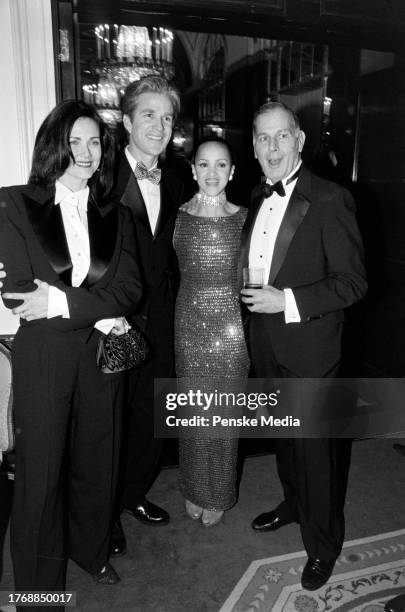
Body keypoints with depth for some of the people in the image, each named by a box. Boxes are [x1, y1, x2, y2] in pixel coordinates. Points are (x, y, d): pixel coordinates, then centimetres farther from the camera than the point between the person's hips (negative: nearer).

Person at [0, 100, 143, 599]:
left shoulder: (115, 217, 7)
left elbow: (129, 290, -3)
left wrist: (63, 302, -19)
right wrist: (99, 312, -16)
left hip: (101, 353, 3)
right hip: (41, 356, -3)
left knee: (97, 459, 15)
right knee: (40, 468, 8)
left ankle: (90, 548, 41)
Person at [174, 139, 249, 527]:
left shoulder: (244, 218, 2)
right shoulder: (177, 216, 1)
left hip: (232, 323, 0)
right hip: (189, 322, 0)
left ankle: (220, 495, 32)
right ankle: (194, 490, 34)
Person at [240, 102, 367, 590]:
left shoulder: (330, 200, -14)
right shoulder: (257, 197, 8)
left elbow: (352, 282, -16)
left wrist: (287, 301, -22)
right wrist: (250, 294, 2)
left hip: (309, 344, -6)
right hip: (265, 342, 7)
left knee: (317, 447, 7)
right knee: (284, 435, 23)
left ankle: (322, 544, 30)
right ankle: (293, 503, 49)